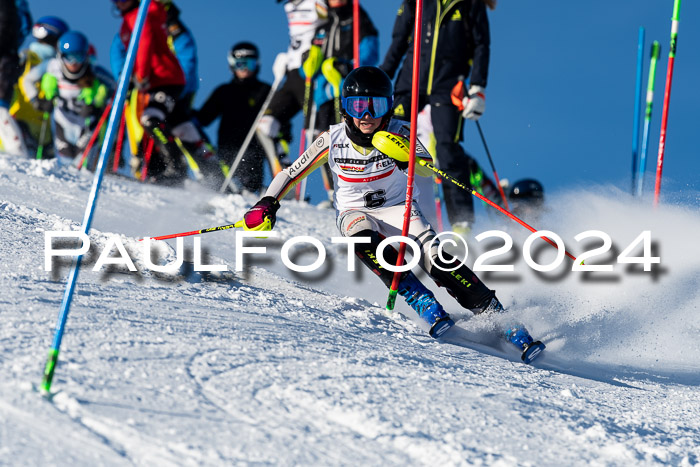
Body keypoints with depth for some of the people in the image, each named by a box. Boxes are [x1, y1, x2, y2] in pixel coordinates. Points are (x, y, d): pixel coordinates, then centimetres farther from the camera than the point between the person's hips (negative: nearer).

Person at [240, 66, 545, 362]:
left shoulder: (397, 133, -15)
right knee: (363, 239, -37)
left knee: (436, 259, -25)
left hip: (397, 208, -1)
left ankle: (497, 316, -22)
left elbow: (429, 170, -28)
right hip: (354, 213, 1)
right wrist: (267, 205, -13)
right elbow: (290, 174, 0)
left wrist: (409, 157, -49)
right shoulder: (333, 140, -12)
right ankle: (422, 302, -36)